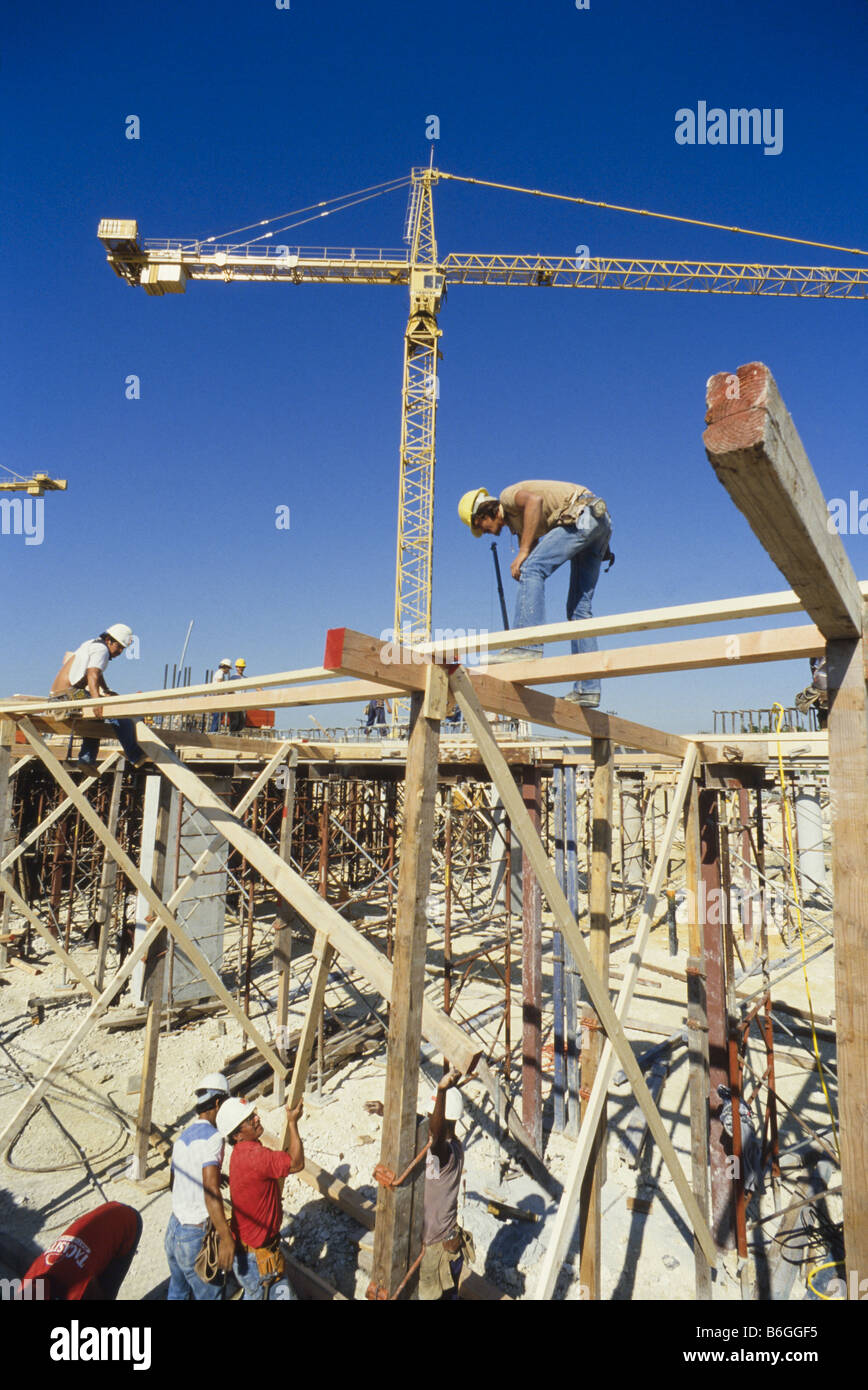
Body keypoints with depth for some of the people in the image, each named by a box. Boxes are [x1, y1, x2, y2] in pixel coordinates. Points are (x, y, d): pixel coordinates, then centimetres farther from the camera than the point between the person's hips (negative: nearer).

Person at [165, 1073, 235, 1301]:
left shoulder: (182, 1137, 6)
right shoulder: (212, 1136, -20)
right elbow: (210, 1192, -28)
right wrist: (226, 1237, -30)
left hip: (174, 1228, 8)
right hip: (197, 1237, -8)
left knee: (177, 1291, 24)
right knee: (209, 1295, 8)